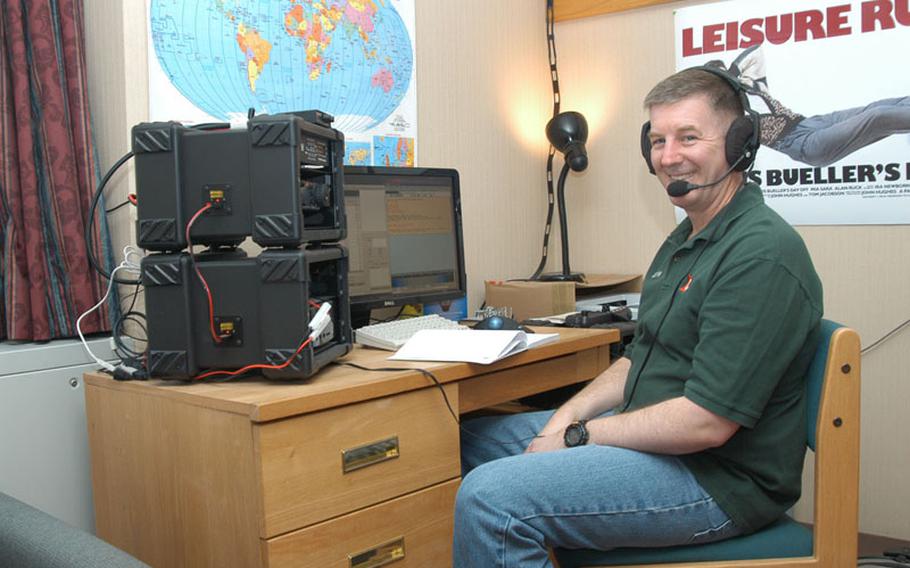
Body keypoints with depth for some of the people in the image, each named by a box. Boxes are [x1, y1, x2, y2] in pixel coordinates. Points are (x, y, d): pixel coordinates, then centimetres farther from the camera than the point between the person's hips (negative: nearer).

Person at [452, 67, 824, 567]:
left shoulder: (762, 254, -20)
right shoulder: (684, 240, 13)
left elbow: (705, 422, -25)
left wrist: (578, 436, -15)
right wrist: (569, 414, 1)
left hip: (715, 476, -10)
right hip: (651, 435, 10)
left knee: (490, 496, -25)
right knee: (471, 442, 10)